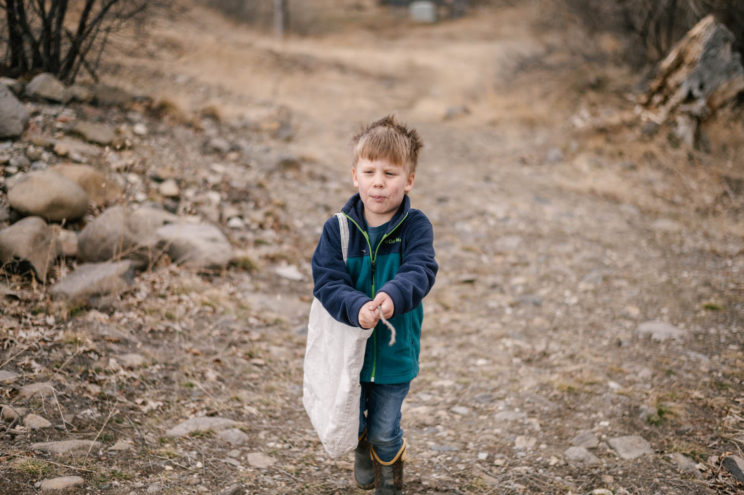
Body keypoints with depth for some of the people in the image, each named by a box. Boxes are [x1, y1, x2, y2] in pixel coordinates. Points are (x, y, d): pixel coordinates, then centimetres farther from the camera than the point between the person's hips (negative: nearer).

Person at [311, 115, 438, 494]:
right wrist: (357, 308, -37)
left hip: (395, 351, -1)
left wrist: (393, 296, -49)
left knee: (385, 432, 12)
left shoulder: (416, 227, -13)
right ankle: (362, 448, 53)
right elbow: (327, 281, -18)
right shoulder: (337, 229, -11)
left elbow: (420, 272, -28)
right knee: (350, 424, 16)